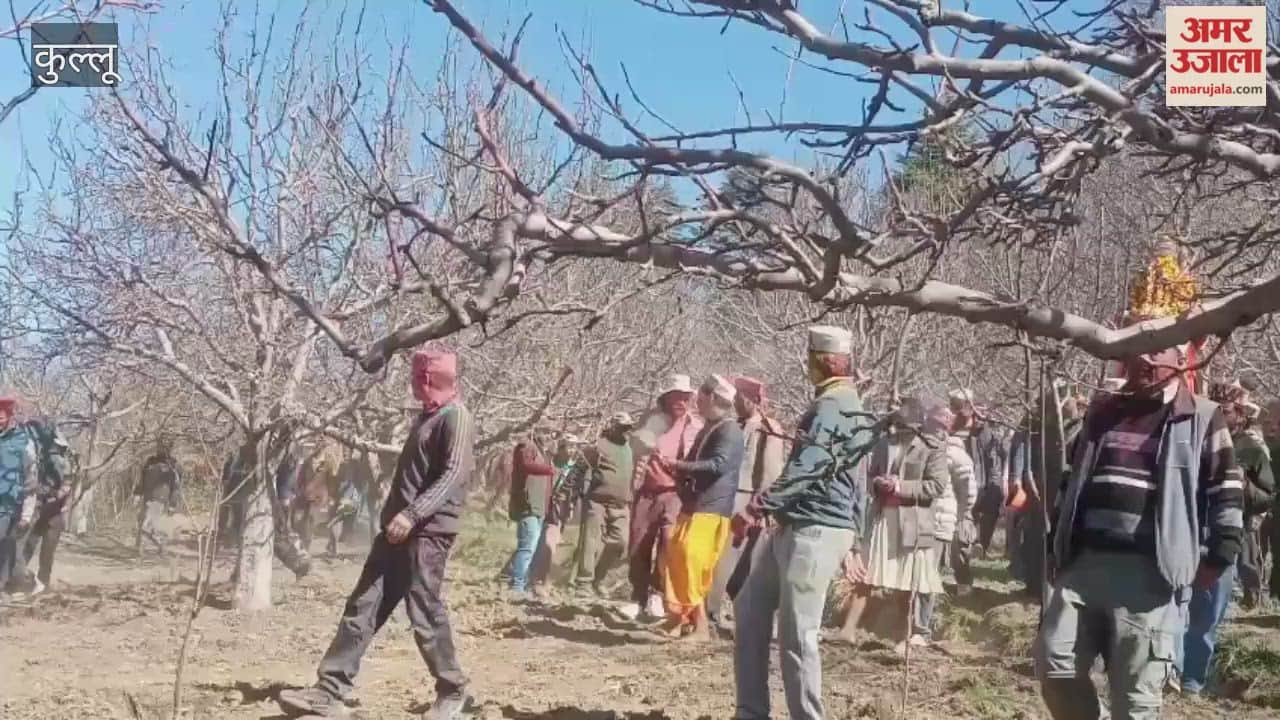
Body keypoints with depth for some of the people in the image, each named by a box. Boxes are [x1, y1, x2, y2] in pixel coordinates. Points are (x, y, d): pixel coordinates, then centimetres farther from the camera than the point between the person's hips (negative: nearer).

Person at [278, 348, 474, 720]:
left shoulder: (457, 417, -9)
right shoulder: (426, 416, 21)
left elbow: (454, 474, -21)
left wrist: (413, 514, -28)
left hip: (428, 532, -9)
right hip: (397, 529, 9)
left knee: (426, 613, -5)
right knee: (363, 606, 4)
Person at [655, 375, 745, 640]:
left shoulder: (730, 431, -10)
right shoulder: (707, 430, 20)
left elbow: (719, 465, -25)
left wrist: (678, 465, -24)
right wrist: (674, 469, 13)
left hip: (710, 511, -9)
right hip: (692, 508, 10)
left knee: (692, 563, -15)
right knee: (675, 561, 7)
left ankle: (700, 625, -9)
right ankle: (679, 617, 14)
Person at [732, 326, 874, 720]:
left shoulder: (831, 406, -13)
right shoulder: (850, 407, 20)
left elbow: (805, 468, -25)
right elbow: (856, 484, 24)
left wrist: (756, 507, -26)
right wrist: (853, 543, 27)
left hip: (814, 531, -11)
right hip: (792, 527, 11)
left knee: (796, 634, -6)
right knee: (750, 608, 15)